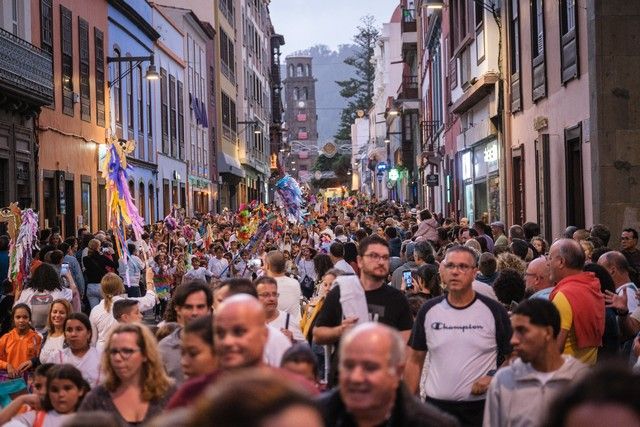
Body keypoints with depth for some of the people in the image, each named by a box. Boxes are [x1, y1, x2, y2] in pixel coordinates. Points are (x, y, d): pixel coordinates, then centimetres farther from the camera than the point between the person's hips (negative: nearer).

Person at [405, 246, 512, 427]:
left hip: (480, 407, -2)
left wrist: (493, 377, -15)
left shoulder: (494, 311, -2)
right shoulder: (429, 310, 4)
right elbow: (415, 361, 8)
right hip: (436, 404, 2)